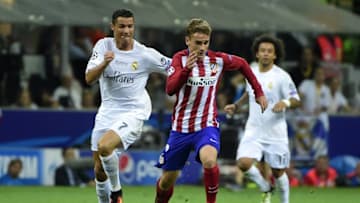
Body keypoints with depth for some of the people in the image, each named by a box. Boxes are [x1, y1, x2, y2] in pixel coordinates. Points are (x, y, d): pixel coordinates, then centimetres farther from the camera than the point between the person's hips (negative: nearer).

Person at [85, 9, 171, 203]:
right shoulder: (104, 46, -2)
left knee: (105, 146, -29)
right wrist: (104, 63, -28)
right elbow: (89, 78, -12)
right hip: (107, 112, 4)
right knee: (99, 169, 6)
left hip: (134, 112, -4)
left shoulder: (145, 54, -9)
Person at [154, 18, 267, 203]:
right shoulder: (180, 59, -7)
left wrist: (258, 92, 18)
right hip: (180, 128, 1)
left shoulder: (218, 60, -3)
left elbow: (242, 64, 17)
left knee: (209, 161, -32)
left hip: (207, 126, -1)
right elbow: (170, 89, -21)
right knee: (167, 180, 8)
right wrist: (186, 68, -36)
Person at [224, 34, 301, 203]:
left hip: (275, 133, -3)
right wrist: (236, 105, 16)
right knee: (244, 163, -18)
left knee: (278, 172, 5)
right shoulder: (251, 72, 6)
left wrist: (285, 103, -30)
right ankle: (266, 189, 9)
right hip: (253, 130, 3)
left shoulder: (281, 76, -10)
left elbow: (296, 100, -9)